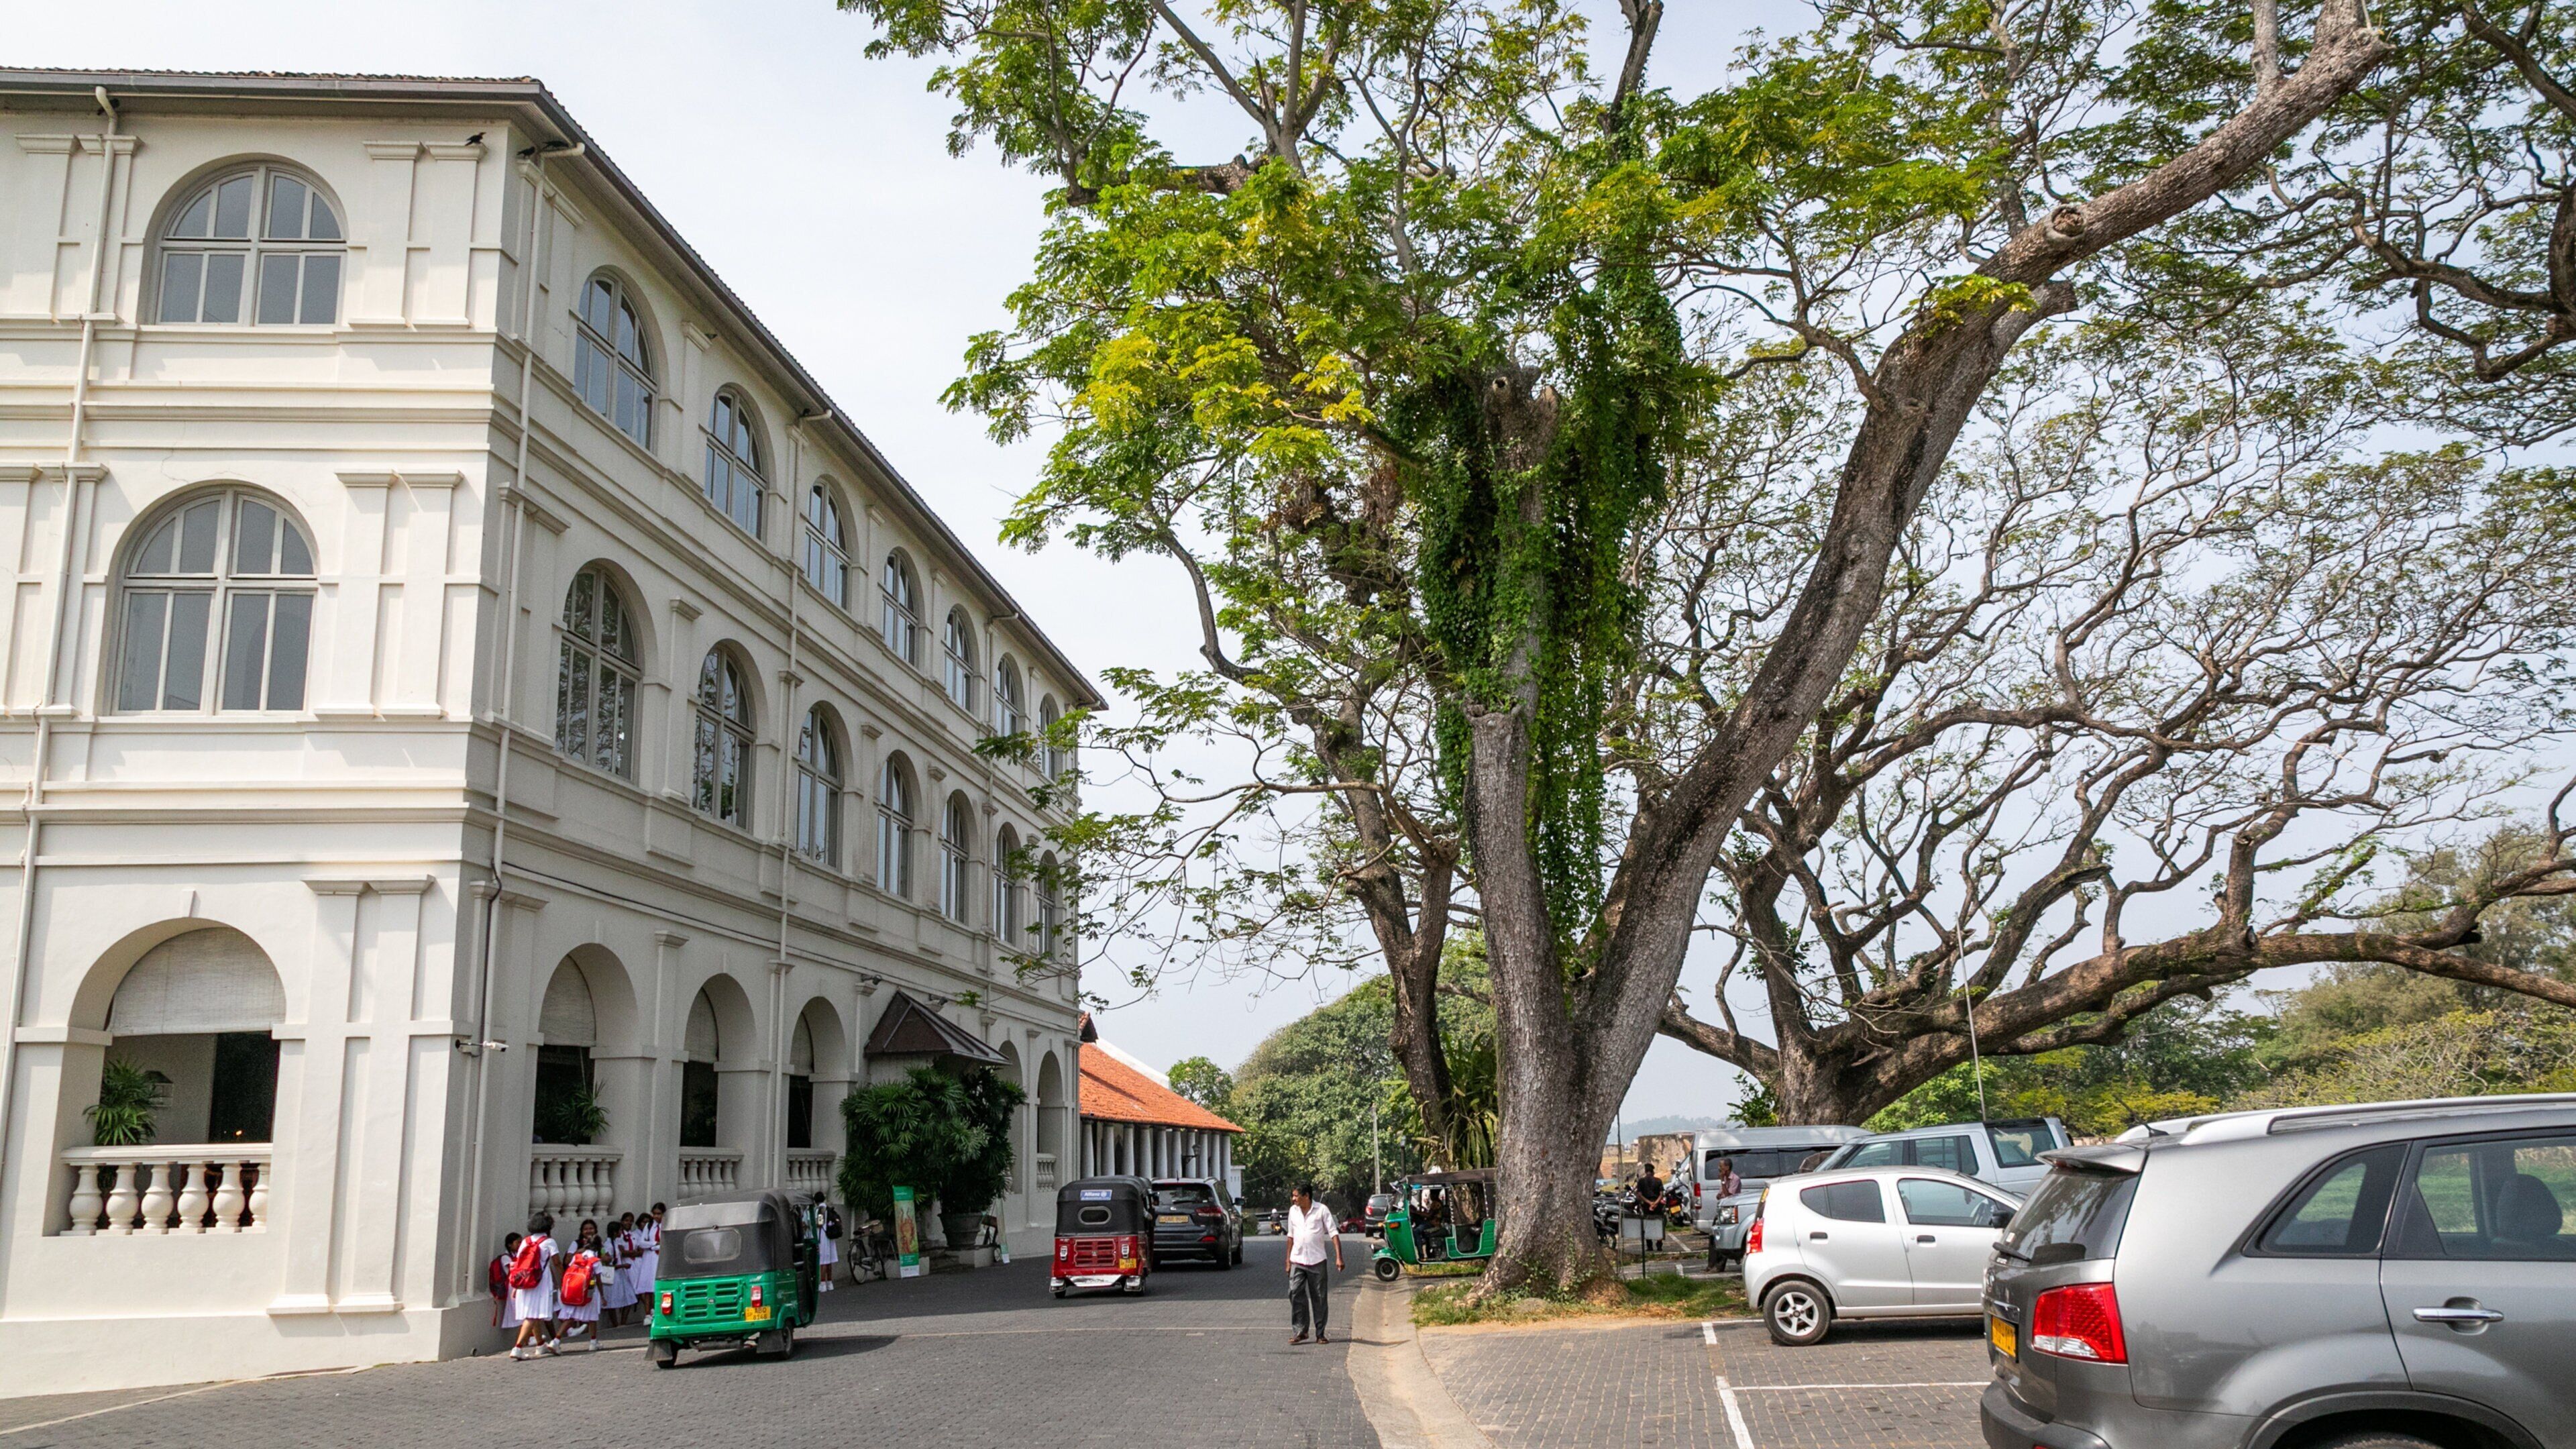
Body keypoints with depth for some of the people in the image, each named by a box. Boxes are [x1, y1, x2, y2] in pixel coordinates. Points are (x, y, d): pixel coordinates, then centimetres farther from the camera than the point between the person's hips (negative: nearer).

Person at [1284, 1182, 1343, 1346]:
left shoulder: (1322, 1210, -5)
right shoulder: (1293, 1211, 8)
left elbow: (1333, 1234, -7)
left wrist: (1339, 1257, -16)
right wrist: (1288, 1260, 14)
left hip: (1317, 1261, -3)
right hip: (1297, 1261, 3)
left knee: (1319, 1298, 2)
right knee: (1295, 1294, -8)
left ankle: (1320, 1334, 11)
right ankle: (1300, 1331, 0)